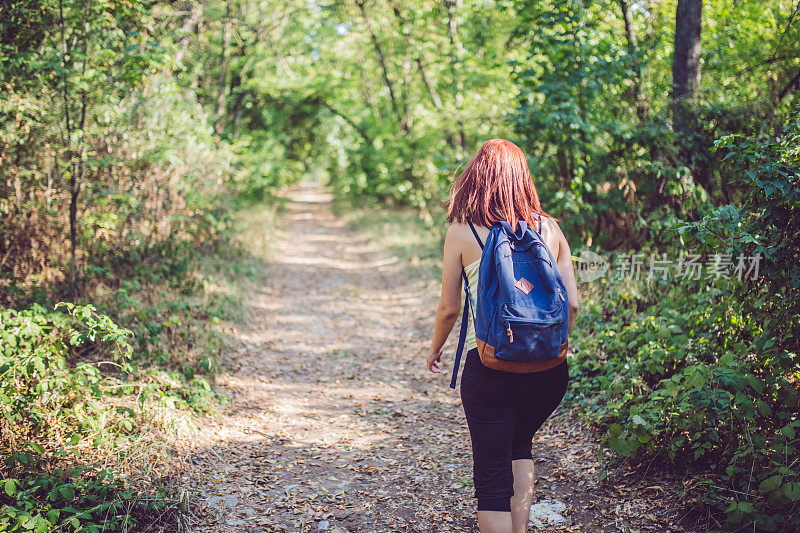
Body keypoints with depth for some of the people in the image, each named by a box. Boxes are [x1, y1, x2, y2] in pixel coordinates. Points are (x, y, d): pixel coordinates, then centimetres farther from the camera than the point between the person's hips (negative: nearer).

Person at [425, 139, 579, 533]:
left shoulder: (461, 231, -2)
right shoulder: (549, 227, 5)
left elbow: (449, 308, 2)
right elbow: (572, 303, 5)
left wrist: (435, 350, 21)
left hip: (490, 366, -3)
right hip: (550, 368, 4)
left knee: (492, 475, 10)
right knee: (520, 447, 30)